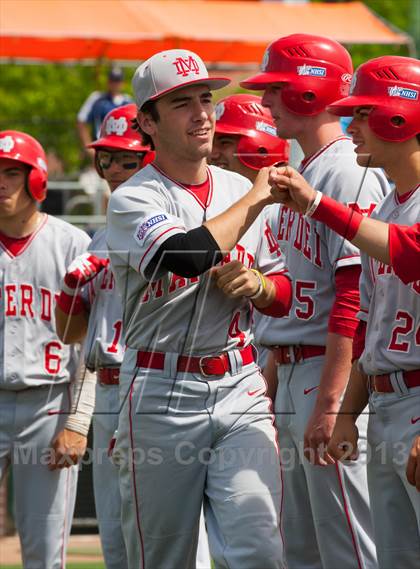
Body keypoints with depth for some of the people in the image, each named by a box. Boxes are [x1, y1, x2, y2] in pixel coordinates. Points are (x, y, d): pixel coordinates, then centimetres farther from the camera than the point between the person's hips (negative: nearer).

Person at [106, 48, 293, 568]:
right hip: (162, 394, -3)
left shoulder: (240, 190, 13)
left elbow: (287, 293, 21)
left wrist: (257, 285, -3)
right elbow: (190, 254, -26)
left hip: (241, 388, 4)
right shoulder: (133, 200, -5)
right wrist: (253, 201, -13)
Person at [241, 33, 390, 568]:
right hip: (290, 373, 10)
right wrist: (271, 382, 21)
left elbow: (354, 297, -20)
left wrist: (328, 403, -23)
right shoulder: (299, 173, 18)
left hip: (331, 374, -10)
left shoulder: (349, 172, -13)